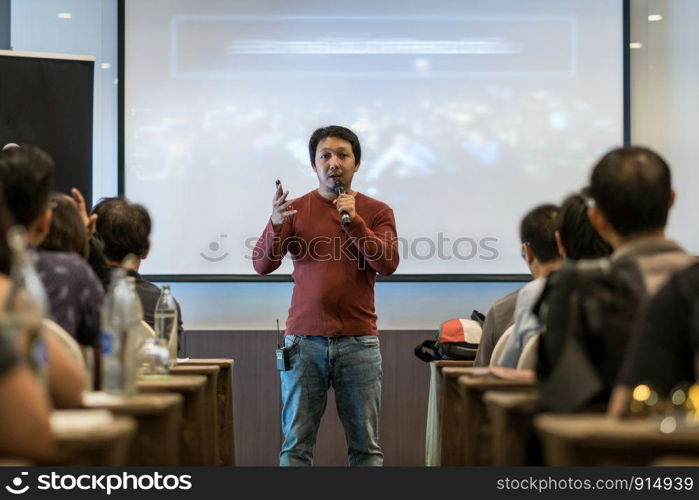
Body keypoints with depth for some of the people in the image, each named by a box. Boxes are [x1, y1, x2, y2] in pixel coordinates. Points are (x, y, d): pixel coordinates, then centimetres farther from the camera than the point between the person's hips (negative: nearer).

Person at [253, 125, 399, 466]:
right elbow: (262, 264, -3)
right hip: (304, 341, 0)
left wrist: (353, 220, -17)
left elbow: (388, 264, -6)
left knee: (365, 444, 3)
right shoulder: (295, 209, 7)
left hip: (359, 341, 0)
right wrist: (276, 225, -21)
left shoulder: (376, 212, 7)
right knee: (296, 444, -1)